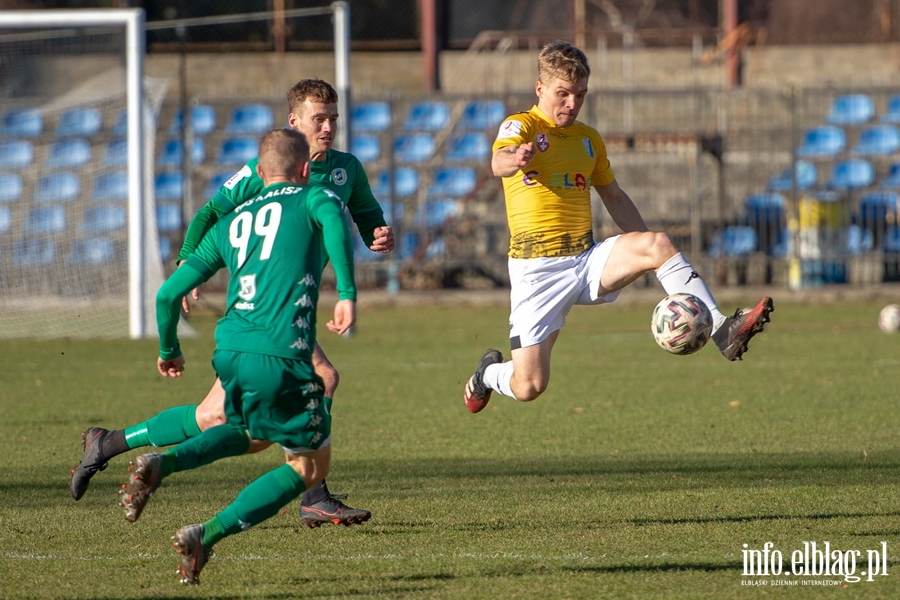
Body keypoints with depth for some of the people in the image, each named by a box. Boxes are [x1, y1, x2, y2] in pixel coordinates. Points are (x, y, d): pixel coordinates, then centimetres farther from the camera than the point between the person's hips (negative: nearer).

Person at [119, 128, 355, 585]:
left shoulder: (231, 224, 22)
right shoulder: (312, 199, 10)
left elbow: (169, 293, 19)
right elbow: (334, 219, -17)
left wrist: (169, 351, 36)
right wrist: (347, 294, -22)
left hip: (228, 351, 6)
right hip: (281, 357, -6)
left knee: (248, 433, 35)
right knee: (312, 465, 12)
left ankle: (162, 463, 7)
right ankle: (207, 535, -3)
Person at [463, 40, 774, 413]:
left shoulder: (589, 139, 15)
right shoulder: (520, 127, -5)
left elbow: (614, 198, 27)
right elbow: (499, 162, -28)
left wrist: (646, 250, 17)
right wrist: (513, 159, -54)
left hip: (587, 260, 4)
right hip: (537, 269, -4)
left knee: (659, 243, -24)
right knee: (528, 387, -6)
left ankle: (723, 331, -29)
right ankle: (490, 372, 31)